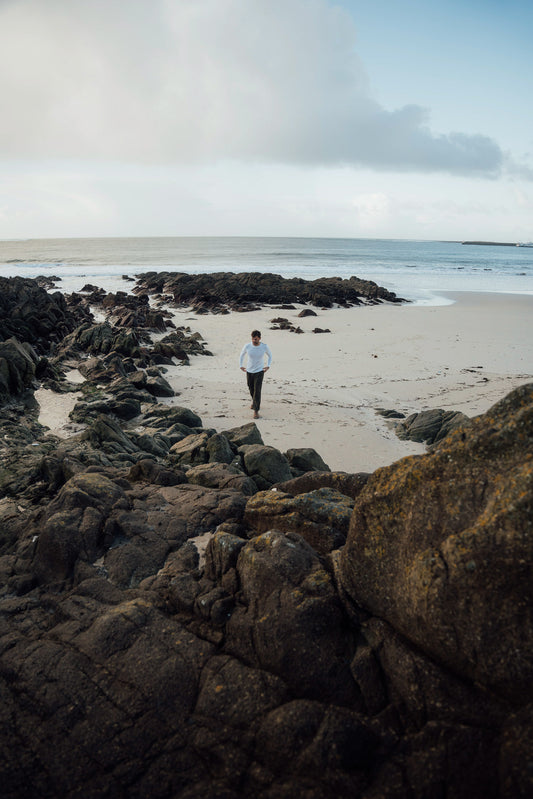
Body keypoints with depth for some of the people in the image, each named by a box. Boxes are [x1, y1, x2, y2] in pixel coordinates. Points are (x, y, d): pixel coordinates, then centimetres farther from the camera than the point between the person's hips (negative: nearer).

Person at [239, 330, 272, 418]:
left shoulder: (264, 347, -15)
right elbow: (242, 355, 7)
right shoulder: (247, 346, -14)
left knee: (257, 391, -11)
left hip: (259, 371, -2)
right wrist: (241, 366, 1)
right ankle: (254, 401, 52)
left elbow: (269, 355, 7)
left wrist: (268, 366, -1)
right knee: (251, 388, 21)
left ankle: (256, 411, -6)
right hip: (249, 371, 3)